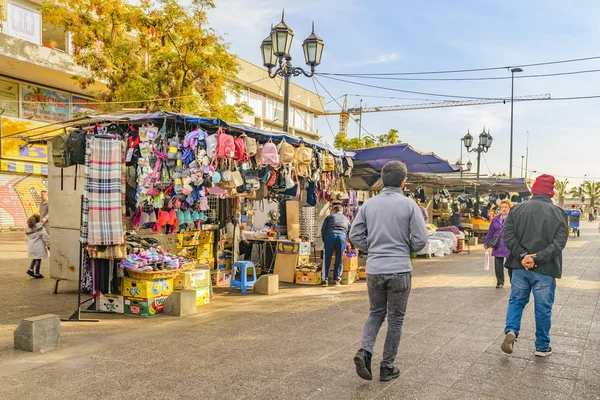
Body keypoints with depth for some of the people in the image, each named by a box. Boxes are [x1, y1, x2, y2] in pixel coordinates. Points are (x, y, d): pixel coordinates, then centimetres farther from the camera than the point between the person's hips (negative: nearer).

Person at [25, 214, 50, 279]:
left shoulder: (27, 229, 7)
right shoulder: (40, 228, -15)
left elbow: (27, 238, 17)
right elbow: (45, 237, -15)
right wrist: (48, 245, -5)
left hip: (31, 247, 7)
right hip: (39, 247, -7)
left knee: (35, 259, 24)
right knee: (38, 260, 3)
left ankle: (30, 269, 14)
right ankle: (36, 274, 8)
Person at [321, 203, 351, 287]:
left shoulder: (329, 217, 23)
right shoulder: (346, 219, 31)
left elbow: (323, 229, 13)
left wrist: (324, 241, 23)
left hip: (330, 235, -1)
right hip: (342, 236, 2)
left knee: (327, 259, 3)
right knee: (339, 259, 10)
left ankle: (325, 279, 1)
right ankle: (337, 279, 10)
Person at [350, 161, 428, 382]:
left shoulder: (368, 204, 1)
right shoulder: (409, 205, -7)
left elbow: (355, 235, 0)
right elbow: (421, 239, -8)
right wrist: (405, 249, 11)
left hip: (374, 269, 3)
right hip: (399, 270, -3)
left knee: (376, 313, 21)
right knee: (395, 319, 12)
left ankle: (365, 351, 0)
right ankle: (387, 367, 20)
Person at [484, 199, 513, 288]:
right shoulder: (496, 219, 8)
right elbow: (490, 232, 13)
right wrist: (486, 243, 12)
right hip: (498, 246, 4)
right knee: (498, 264, 10)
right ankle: (500, 282, 24)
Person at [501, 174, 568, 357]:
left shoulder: (517, 209, 2)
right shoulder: (559, 213, -3)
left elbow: (508, 235, -7)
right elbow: (559, 242, -13)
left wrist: (522, 256, -12)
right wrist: (537, 258, -17)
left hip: (520, 266, 2)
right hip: (545, 269, -1)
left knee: (516, 301, 17)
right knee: (543, 308, 10)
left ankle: (511, 331, -3)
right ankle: (542, 346, 21)